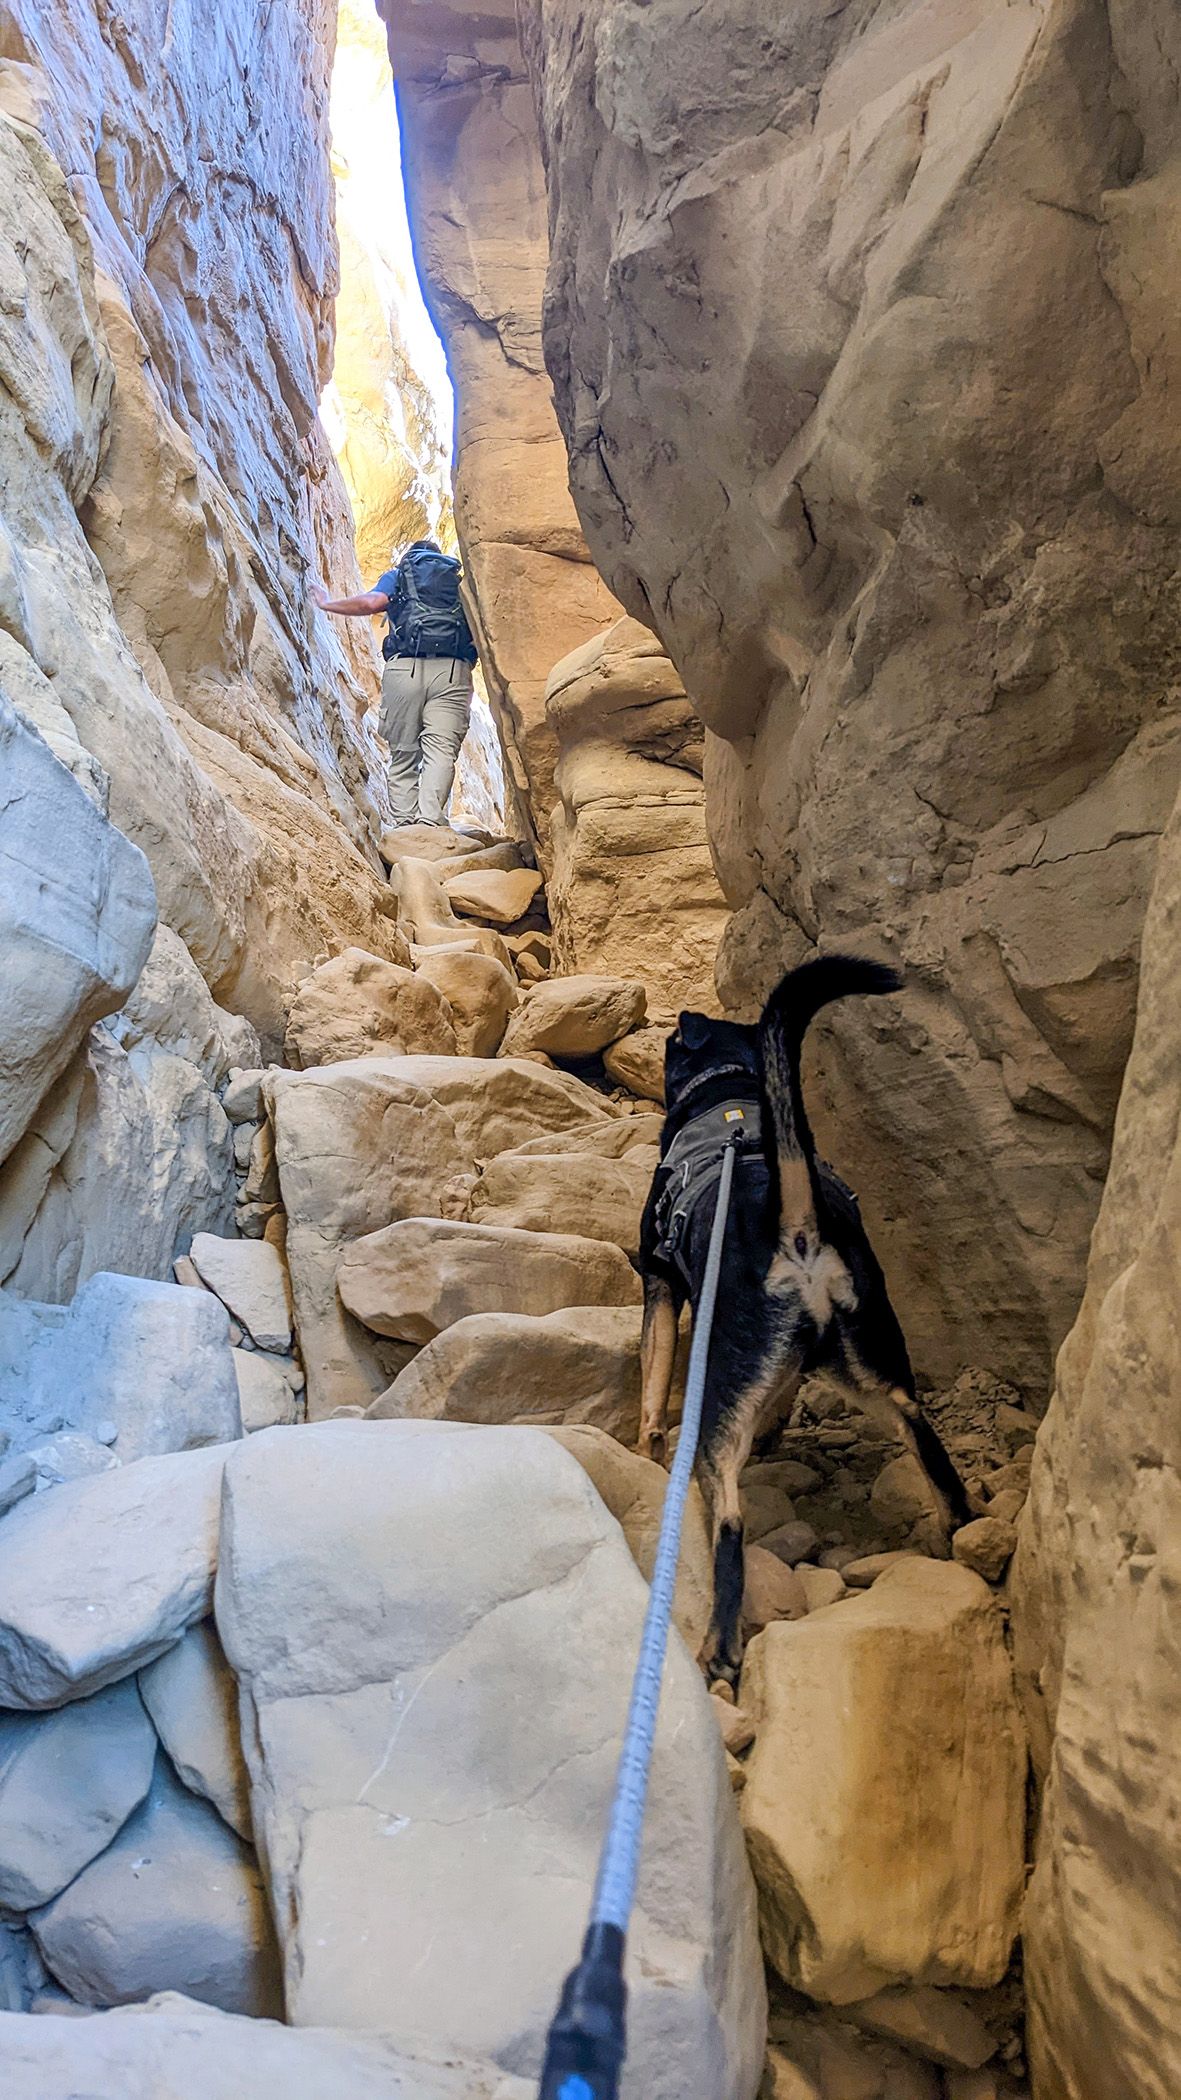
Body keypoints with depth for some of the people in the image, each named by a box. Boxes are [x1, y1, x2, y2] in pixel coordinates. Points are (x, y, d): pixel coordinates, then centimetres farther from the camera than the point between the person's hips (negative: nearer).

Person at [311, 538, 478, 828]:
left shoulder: (397, 575, 22)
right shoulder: (460, 578, 28)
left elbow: (371, 602, 2)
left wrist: (327, 604, 15)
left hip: (405, 667, 0)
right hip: (453, 671, 0)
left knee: (404, 753, 6)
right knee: (441, 750, -11)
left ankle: (405, 823, -5)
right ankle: (430, 819, -30)